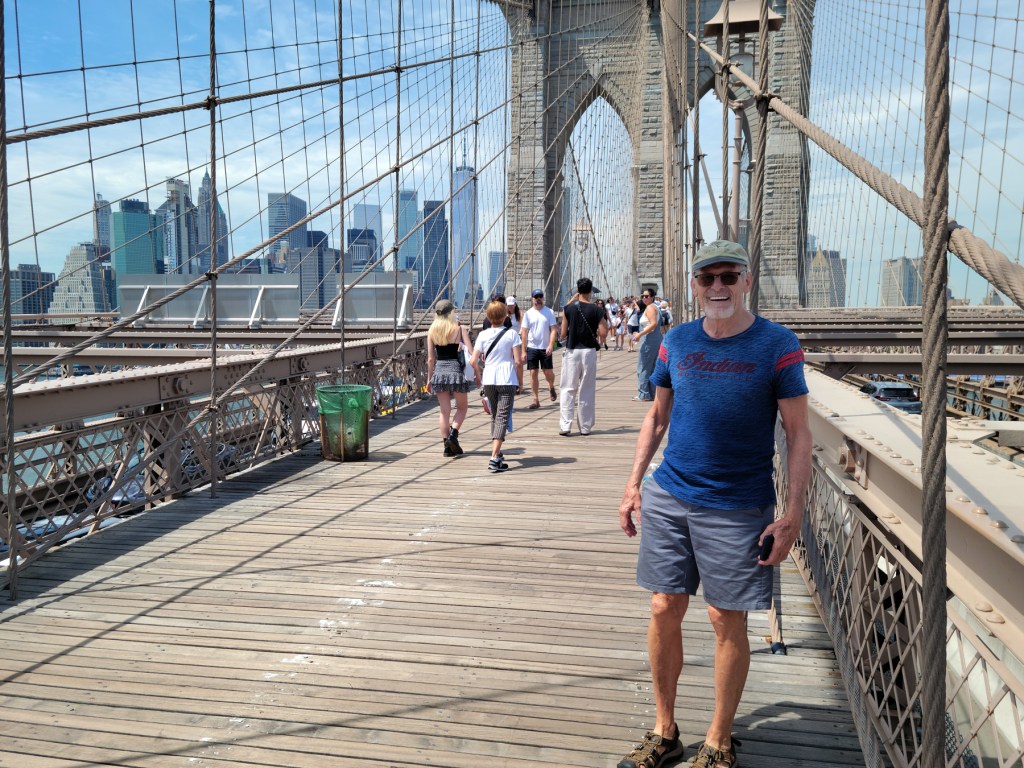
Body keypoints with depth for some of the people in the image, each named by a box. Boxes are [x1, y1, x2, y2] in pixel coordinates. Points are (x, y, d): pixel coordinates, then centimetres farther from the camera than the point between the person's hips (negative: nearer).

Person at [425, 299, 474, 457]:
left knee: (444, 411, 9)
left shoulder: (431, 331, 2)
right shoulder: (459, 329, -4)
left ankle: (447, 445, 8)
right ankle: (453, 434, -4)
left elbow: (430, 358, 2)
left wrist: (429, 379, 9)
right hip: (456, 369, -2)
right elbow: (471, 353, -8)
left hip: (439, 371, 2)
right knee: (462, 407, 15)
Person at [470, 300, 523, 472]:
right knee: (503, 417, -5)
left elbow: (473, 361, -2)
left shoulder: (483, 335, 2)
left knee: (495, 416, 20)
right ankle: (494, 458, -17)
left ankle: (496, 452, 33)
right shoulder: (511, 334, -5)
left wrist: (479, 374, 16)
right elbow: (518, 361, -9)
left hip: (488, 380, 4)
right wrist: (520, 360, 13)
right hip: (507, 380, -4)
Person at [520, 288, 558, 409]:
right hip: (532, 348, 1)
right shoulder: (528, 313, 3)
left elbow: (553, 330, -3)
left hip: (546, 348, -1)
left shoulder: (549, 312, 1)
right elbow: (524, 333, 4)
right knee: (533, 373, 0)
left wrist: (551, 345, -16)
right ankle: (536, 399, 7)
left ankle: (551, 387, 36)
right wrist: (523, 350, -1)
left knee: (548, 373, 3)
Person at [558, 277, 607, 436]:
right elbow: (604, 332, -10)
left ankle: (565, 426, -3)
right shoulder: (595, 310, -4)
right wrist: (598, 341, 11)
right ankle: (585, 427, 13)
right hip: (589, 351, 0)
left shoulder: (569, 308, -3)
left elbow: (563, 334, 0)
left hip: (572, 351, 0)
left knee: (568, 389, 4)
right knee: (587, 390, 8)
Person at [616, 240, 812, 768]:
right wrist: (634, 483, 8)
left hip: (738, 507, -3)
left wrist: (793, 513, -12)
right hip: (667, 498, 4)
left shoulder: (777, 345, -6)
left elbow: (798, 432, -5)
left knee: (728, 622, 6)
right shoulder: (677, 342, 5)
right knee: (664, 611, 8)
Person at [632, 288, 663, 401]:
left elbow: (653, 323, -24)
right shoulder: (655, 307, 19)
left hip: (649, 340, -10)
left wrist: (640, 334, -24)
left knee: (643, 367, -6)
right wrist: (640, 333, 20)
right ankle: (652, 393, 16)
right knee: (653, 368, 12)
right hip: (656, 339, 10)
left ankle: (644, 394, -5)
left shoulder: (650, 308, -11)